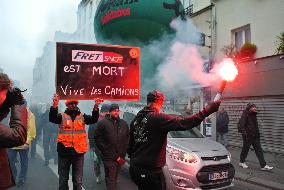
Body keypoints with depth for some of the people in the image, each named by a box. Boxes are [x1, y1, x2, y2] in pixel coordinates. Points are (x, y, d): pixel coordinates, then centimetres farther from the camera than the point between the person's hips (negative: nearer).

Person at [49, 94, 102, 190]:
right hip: (64, 151, -1)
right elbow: (52, 119, -18)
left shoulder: (82, 116, 5)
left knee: (78, 181, 12)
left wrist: (96, 107, -28)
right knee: (63, 179, 14)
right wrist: (55, 106, -36)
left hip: (78, 152, 1)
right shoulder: (62, 116, 0)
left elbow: (93, 120, -10)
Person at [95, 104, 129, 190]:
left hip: (120, 157, 4)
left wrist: (122, 154, 0)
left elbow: (127, 140, 11)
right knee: (110, 179, -2)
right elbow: (98, 139, -7)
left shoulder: (124, 124, 11)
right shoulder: (102, 123, -3)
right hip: (109, 158, -4)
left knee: (115, 178, 16)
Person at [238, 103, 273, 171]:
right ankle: (241, 162, 25)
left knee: (259, 150, 3)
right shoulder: (245, 115, -12)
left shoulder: (254, 115, 13)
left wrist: (258, 134, 16)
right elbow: (241, 125, -18)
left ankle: (263, 165, 4)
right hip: (248, 136, -8)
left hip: (255, 136, 8)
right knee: (245, 149, 6)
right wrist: (245, 133, -23)